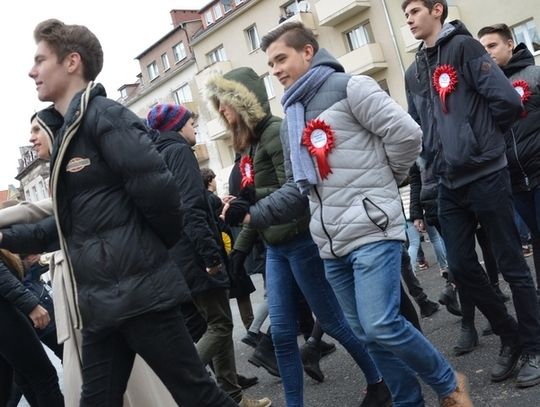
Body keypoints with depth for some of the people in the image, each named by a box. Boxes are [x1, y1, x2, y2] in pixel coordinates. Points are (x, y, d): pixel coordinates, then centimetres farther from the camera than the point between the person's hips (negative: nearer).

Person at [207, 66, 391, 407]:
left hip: (301, 241, -8)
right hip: (276, 249, 8)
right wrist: (239, 249, 16)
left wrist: (254, 198, -29)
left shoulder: (276, 132, -13)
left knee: (333, 321, 6)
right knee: (282, 333, 7)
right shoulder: (249, 143, 12)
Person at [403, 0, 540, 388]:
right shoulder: (414, 72, 15)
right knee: (462, 266, 8)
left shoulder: (464, 47, -5)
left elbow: (507, 100, -14)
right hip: (450, 184, 7)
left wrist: (483, 140, -1)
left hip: (485, 177, -7)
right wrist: (437, 160, 9)